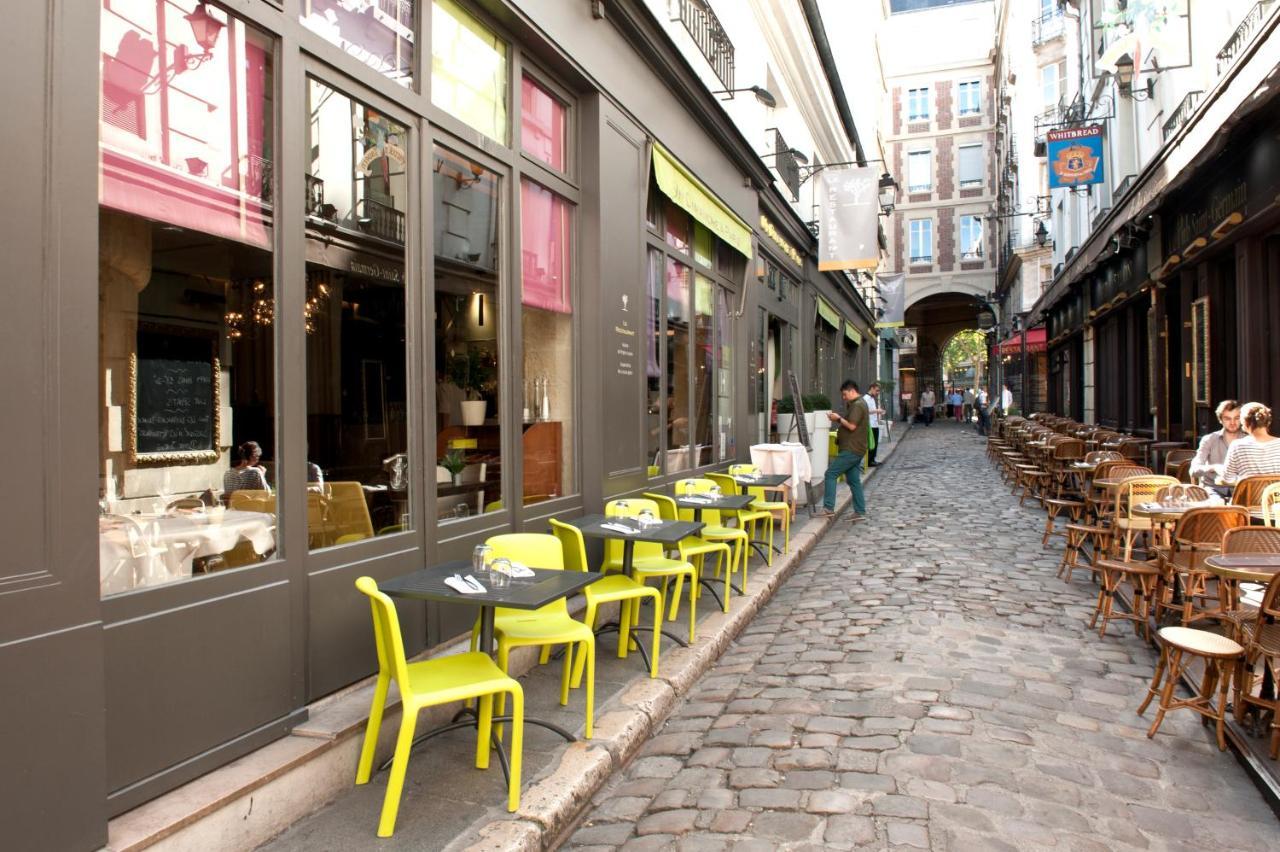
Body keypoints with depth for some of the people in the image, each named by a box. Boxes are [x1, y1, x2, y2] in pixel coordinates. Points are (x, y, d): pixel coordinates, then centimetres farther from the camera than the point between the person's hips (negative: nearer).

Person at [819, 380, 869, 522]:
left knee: (831, 474, -10)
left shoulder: (857, 405, -14)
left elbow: (852, 426, -21)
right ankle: (860, 512, 12)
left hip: (851, 450, -11)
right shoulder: (857, 404, 19)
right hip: (855, 449, 11)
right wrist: (838, 418, 8)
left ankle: (828, 507, -10)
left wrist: (839, 418, -9)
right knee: (854, 480, 11)